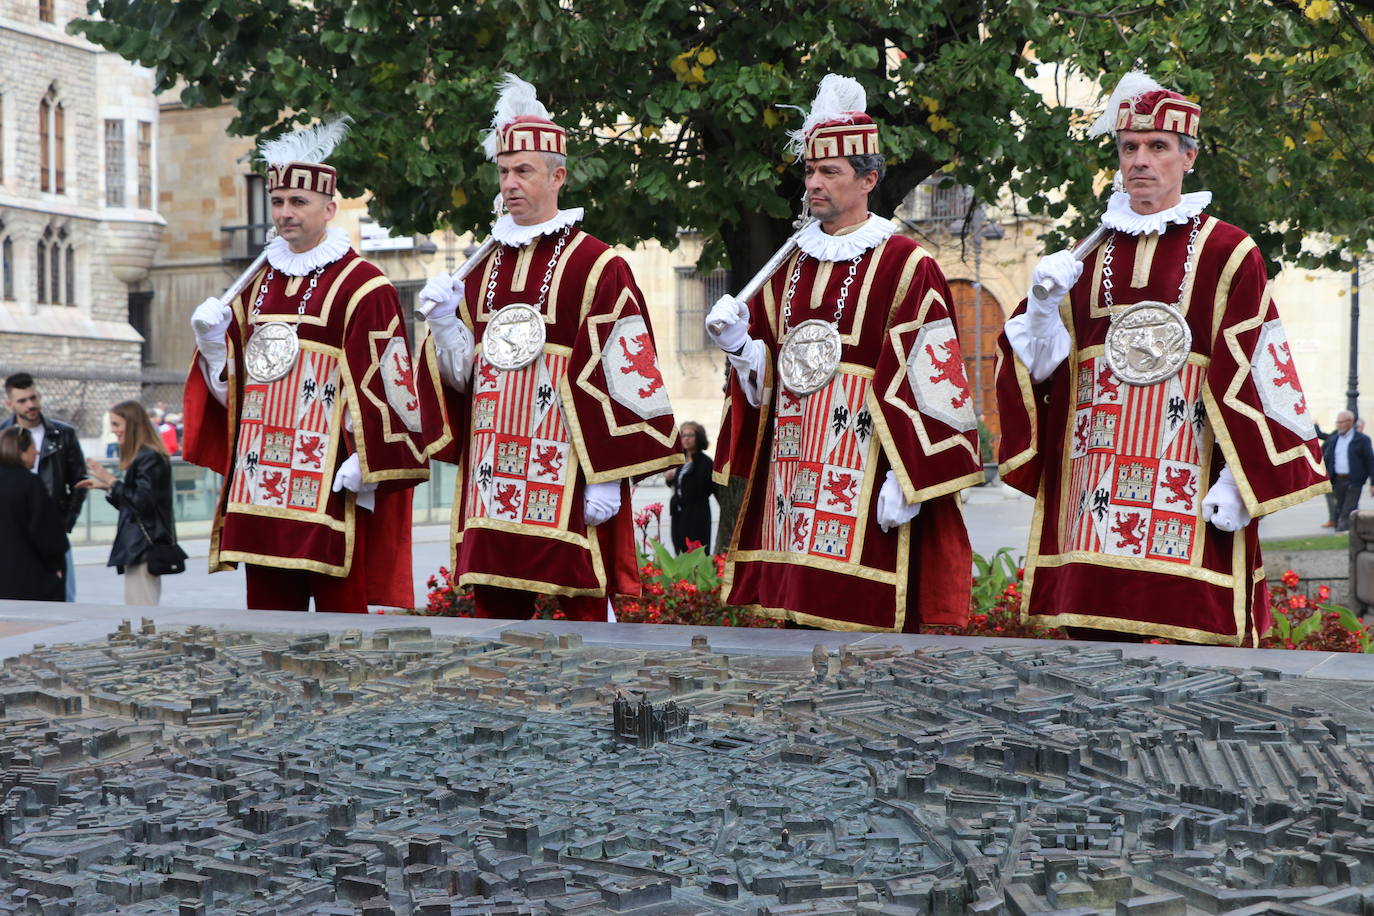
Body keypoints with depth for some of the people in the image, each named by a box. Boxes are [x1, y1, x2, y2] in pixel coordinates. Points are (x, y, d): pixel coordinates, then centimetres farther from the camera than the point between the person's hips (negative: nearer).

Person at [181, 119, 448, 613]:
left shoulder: (363, 288, -5)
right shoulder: (258, 285, 16)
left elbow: (385, 381, -11)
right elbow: (231, 380, 21)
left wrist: (365, 463, -17)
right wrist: (213, 336, 2)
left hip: (331, 486, -6)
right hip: (262, 477, 7)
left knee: (340, 603, -3)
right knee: (268, 604, 9)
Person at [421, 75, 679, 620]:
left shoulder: (598, 266, -4)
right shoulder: (486, 266, 15)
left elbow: (624, 376, -9)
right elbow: (465, 370, 16)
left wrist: (608, 478, -14)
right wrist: (444, 320, -3)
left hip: (567, 476, -6)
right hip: (494, 473, 6)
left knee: (584, 608, -1)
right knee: (494, 604, 9)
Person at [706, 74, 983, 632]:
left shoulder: (906, 267, -5)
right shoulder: (791, 266, 15)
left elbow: (930, 383, -11)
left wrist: (908, 480, -17)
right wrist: (738, 341, -2)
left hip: (866, 488, -6)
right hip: (795, 477, 7)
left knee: (874, 621, -5)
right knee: (801, 615, 9)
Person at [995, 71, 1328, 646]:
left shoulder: (1228, 253, 2)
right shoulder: (1087, 256, 14)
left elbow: (1255, 375, -3)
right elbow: (1041, 366, 13)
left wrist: (1242, 482, -11)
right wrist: (1043, 304, -6)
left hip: (1190, 487, -3)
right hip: (1094, 485, 4)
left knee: (1202, 639, -5)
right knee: (1096, 637, 3)